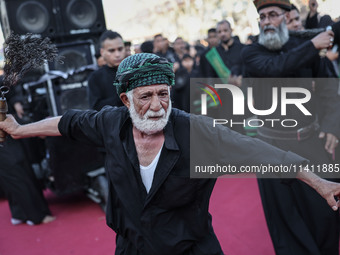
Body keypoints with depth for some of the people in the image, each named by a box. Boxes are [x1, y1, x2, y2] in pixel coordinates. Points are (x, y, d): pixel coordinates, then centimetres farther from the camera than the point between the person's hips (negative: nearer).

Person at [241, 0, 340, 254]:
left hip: (311, 139, 2)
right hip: (273, 145, -2)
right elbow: (274, 67, -25)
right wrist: (313, 46, -17)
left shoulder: (305, 47, 2)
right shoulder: (251, 52, -4)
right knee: (284, 213, 8)